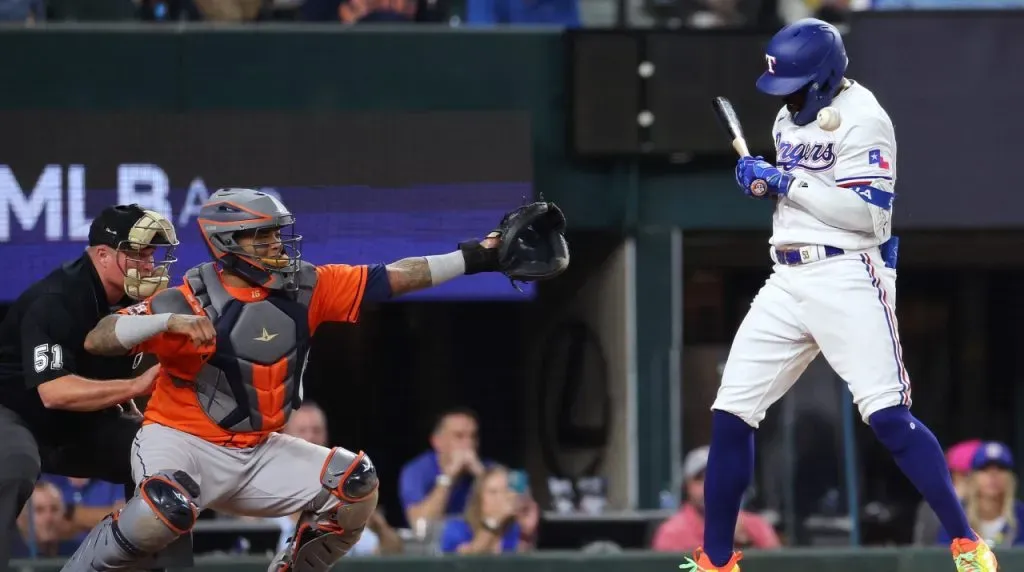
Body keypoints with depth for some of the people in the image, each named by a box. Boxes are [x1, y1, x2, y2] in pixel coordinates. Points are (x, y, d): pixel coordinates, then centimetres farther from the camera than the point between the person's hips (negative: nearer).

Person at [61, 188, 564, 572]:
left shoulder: (304, 288, -2)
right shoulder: (189, 301, -18)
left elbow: (392, 279, 0)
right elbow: (97, 341, -25)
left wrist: (478, 257, -5)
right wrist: (167, 322, -41)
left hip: (256, 453, 6)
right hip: (180, 441, -6)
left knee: (355, 484, -7)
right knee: (170, 506, -37)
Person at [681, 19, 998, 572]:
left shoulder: (861, 118, -12)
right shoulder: (789, 118, 15)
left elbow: (867, 211, -20)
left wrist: (788, 183, -17)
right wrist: (762, 181, 7)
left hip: (846, 275, -8)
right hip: (787, 279, 8)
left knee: (888, 416, -18)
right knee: (729, 415, 5)